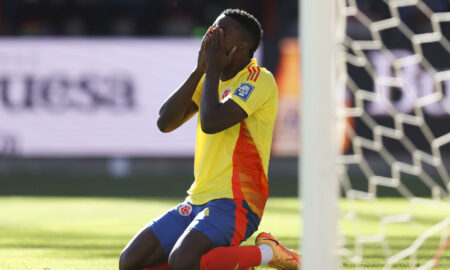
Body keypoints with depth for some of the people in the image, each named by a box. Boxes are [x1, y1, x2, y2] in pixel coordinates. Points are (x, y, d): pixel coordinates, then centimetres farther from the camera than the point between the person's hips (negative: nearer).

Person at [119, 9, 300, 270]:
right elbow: (165, 123, 5)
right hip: (198, 200, 8)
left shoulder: (260, 80, -10)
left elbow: (211, 123, -23)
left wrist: (213, 69, -10)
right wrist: (200, 70, 0)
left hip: (235, 202, -8)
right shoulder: (213, 79, 15)